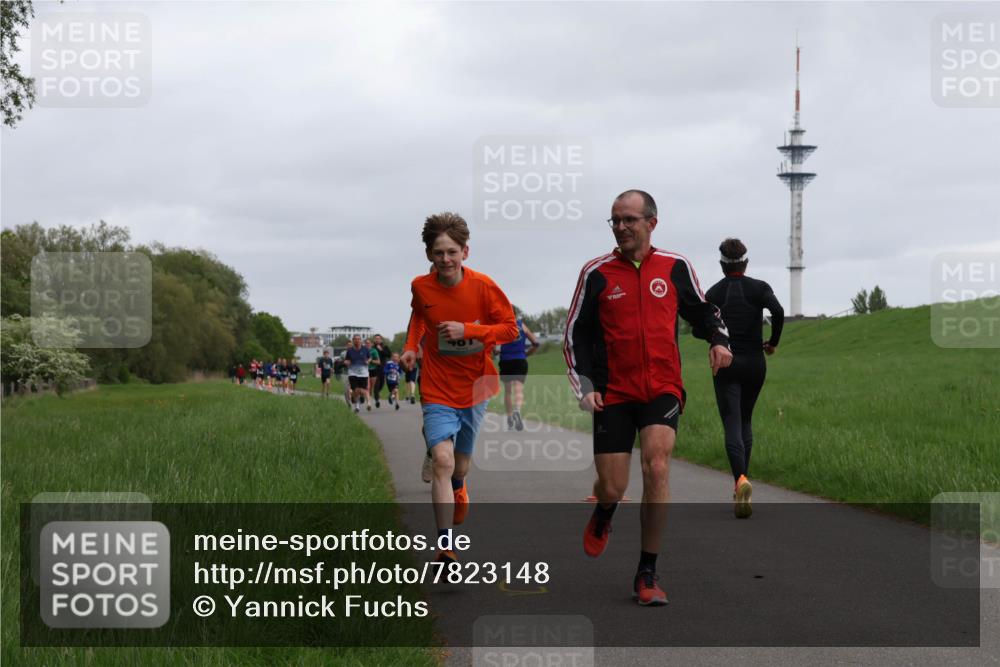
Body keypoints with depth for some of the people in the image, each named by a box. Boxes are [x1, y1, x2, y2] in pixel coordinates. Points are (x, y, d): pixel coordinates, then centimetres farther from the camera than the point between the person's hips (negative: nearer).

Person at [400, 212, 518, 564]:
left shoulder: (482, 286, -13)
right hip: (438, 389, -1)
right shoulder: (420, 287, -8)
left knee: (461, 464, 17)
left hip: (474, 386, 1)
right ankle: (446, 546, -19)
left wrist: (467, 330, -21)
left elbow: (510, 328, -9)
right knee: (443, 460, -20)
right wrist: (411, 345, 0)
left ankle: (458, 487, 57)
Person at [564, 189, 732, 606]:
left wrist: (718, 340, 0)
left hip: (663, 388, 0)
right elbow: (575, 333, 6)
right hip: (613, 394, 0)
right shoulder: (596, 273, 1)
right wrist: (585, 386, -3)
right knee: (612, 488, -1)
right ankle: (603, 515, 41)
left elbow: (701, 310, 20)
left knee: (656, 468, -19)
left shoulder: (675, 267, 4)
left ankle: (647, 575, -7)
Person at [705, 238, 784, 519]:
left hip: (725, 364, -2)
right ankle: (740, 482, 18)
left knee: (732, 425, -6)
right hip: (754, 363, 2)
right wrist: (773, 342, -3)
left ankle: (741, 479, -31)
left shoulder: (713, 293, 0)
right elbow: (778, 311, -17)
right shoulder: (759, 288, 0)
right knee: (745, 421, 19)